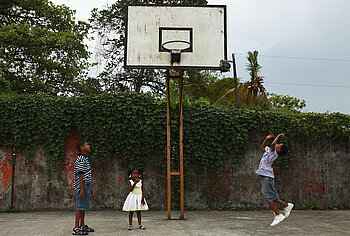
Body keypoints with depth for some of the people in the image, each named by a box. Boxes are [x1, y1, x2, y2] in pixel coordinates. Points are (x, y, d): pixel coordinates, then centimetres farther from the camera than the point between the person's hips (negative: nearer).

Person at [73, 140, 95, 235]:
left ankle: (82, 226, 24)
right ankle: (76, 228, -2)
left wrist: (90, 188, 23)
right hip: (81, 186, -10)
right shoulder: (80, 159, -15)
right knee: (80, 207, -6)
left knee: (84, 206, 15)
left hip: (86, 185, 10)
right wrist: (82, 189, -23)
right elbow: (80, 175, -20)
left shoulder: (85, 158, 17)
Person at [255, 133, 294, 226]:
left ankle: (278, 215, 1)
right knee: (271, 196, 13)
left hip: (267, 176, -9)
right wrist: (267, 138, 23)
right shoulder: (268, 150, 17)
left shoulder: (274, 152, -8)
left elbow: (273, 144, -28)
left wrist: (278, 136, -12)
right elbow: (262, 147, 34)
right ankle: (286, 206, 21)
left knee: (269, 197, -6)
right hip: (264, 176, 9)